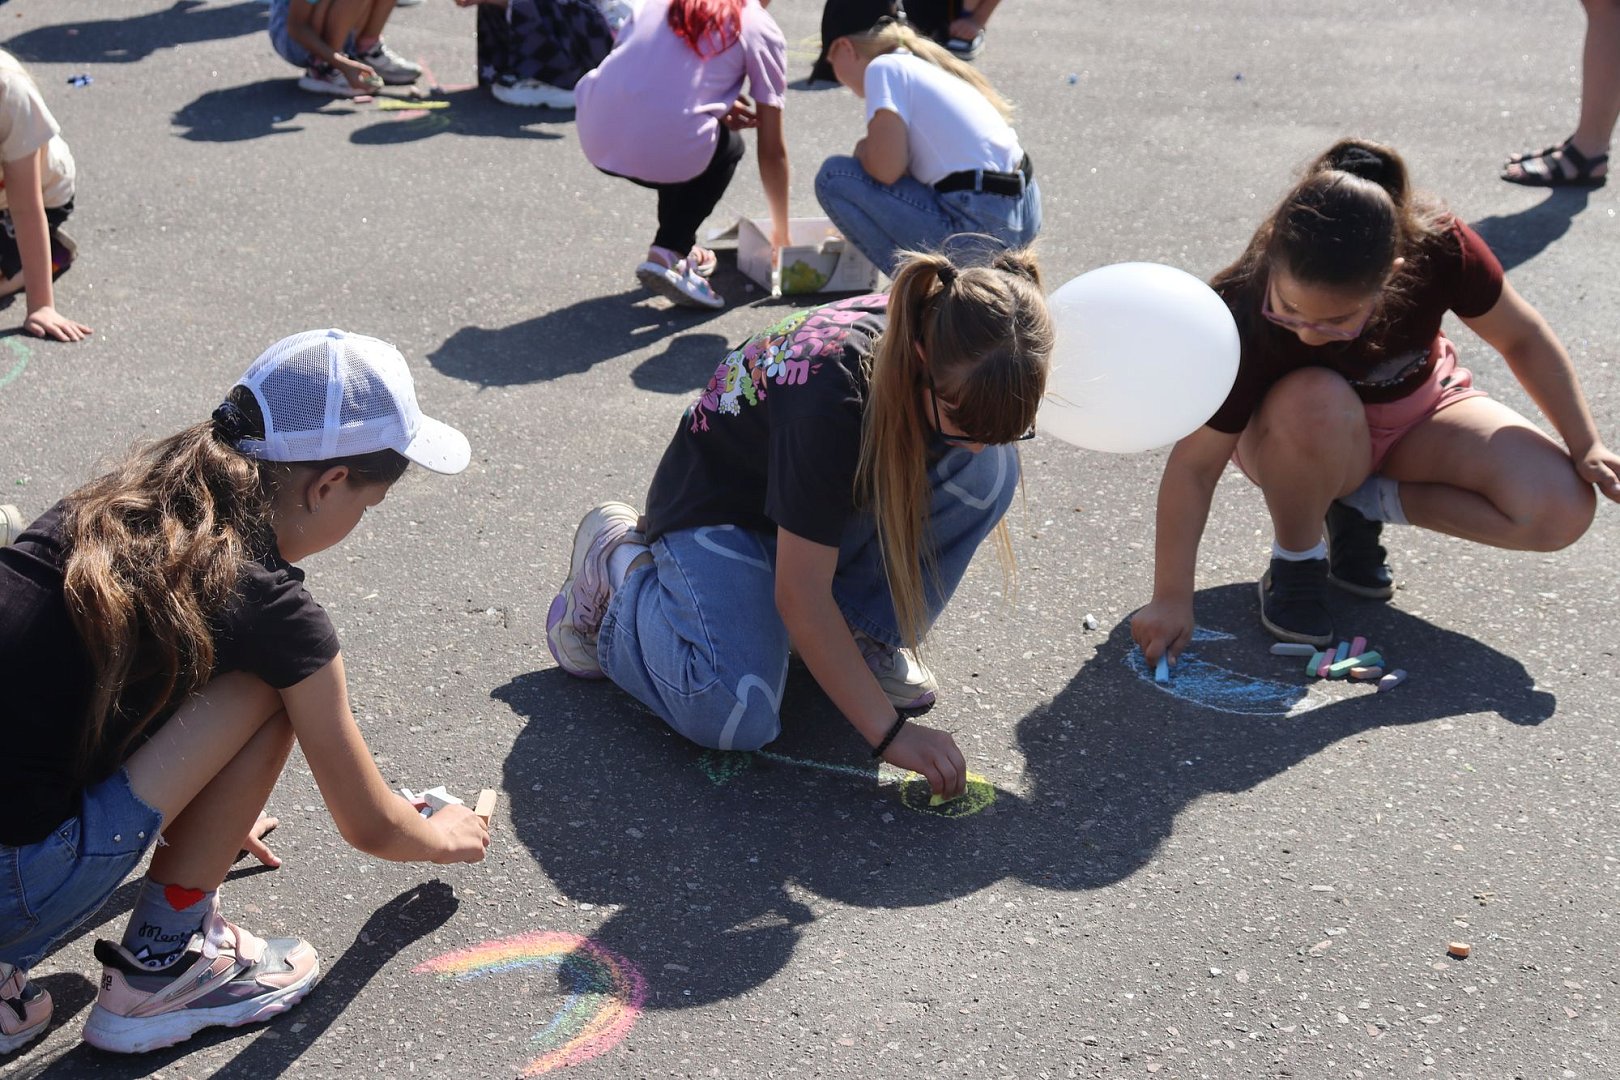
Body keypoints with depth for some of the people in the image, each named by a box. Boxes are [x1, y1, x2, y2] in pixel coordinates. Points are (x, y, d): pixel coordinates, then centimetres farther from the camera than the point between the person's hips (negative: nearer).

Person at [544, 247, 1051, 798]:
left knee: (990, 470, -21)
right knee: (733, 716, -30)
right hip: (716, 509, -6)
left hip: (837, 504, 6)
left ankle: (868, 634, -2)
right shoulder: (832, 400, -39)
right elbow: (800, 594, -33)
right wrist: (890, 733, -33)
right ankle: (621, 561, -1)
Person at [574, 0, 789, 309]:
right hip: (663, 149, -5)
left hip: (595, 137, 5)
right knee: (728, 146, 26)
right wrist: (781, 235, 26)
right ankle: (666, 254, 9)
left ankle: (681, 248, 33)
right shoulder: (761, 28, 11)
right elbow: (772, 152, 15)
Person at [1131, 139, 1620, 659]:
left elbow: (1523, 339, -11)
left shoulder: (1439, 250, -30)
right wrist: (1172, 599, -27)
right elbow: (1194, 465, -28)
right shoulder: (1246, 322, -35)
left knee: (1563, 508, -20)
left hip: (1417, 411, 3)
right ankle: (1296, 559, -13)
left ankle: (1364, 505, -1)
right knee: (1317, 403, -41)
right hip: (1302, 438, -3)